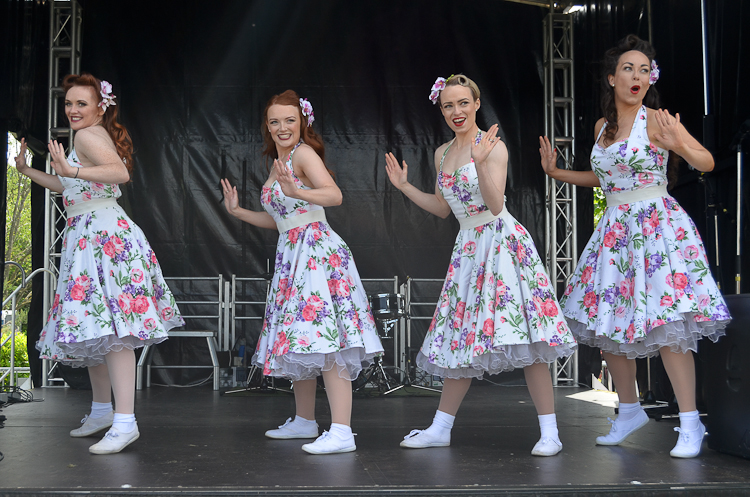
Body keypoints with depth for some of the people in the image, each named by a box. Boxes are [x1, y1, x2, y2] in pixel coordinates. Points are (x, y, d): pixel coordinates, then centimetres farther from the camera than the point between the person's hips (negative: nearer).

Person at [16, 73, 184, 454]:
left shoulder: (88, 135, -7)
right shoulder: (92, 137, 23)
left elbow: (119, 172, -27)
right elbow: (67, 187, 35)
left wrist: (71, 169, -36)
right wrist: (27, 170, 36)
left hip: (104, 235, -11)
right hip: (88, 237, 11)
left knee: (110, 329, -16)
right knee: (94, 330, 16)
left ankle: (125, 421, -20)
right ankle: (102, 410, 28)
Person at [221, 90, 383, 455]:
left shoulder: (304, 153, -8)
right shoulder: (277, 164, 19)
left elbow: (335, 195, -26)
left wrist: (299, 191, -42)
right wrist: (236, 211, 21)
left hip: (318, 252, -9)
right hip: (291, 255, 9)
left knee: (325, 341, -15)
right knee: (297, 342, 14)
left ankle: (342, 432, -18)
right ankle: (304, 421, 27)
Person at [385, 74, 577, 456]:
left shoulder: (492, 146, -8)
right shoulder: (442, 153, 13)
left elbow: (495, 205, -17)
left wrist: (480, 163, -28)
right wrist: (404, 186, 15)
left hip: (502, 242, -7)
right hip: (467, 247, 7)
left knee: (522, 336, -10)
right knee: (461, 338, 10)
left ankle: (549, 432, -3)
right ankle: (440, 428, 18)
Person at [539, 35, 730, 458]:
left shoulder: (656, 120, -6)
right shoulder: (602, 126, 12)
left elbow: (707, 162, -10)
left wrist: (679, 143, -29)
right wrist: (556, 172, 20)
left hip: (657, 225, -7)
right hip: (615, 230, 7)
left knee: (665, 324, -12)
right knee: (605, 321, 8)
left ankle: (690, 423, -3)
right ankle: (630, 410, 24)